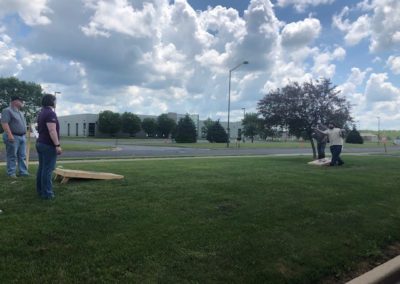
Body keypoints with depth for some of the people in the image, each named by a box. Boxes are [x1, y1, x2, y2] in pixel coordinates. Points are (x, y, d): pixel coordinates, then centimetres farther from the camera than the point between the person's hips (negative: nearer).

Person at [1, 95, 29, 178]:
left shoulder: (20, 112, 18)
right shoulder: (7, 111, -9)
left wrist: (24, 135, 20)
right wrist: (10, 135, -26)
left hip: (22, 137, 8)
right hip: (13, 137, -8)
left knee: (22, 156, 8)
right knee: (12, 156, -2)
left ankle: (23, 171, 13)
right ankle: (11, 173, 3)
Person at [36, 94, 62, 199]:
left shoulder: (42, 113, 17)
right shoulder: (50, 113, -15)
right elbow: (52, 131, -23)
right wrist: (57, 145, -23)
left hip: (40, 143, 10)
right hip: (48, 145, -10)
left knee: (42, 168, 14)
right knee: (47, 169, -7)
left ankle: (40, 190, 20)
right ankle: (47, 193, -5)